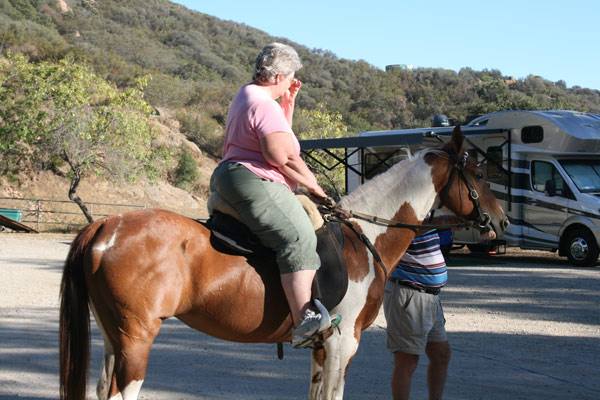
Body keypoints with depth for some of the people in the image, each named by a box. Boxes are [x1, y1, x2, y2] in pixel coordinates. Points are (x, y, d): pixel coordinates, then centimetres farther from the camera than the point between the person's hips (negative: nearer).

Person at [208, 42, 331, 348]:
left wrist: (289, 100, 22)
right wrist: (314, 186, -8)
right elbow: (282, 156, -19)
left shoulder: (247, 95, 22)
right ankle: (303, 320, -41)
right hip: (252, 184, -12)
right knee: (299, 239, -27)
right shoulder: (265, 106, -12)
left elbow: (278, 134, 33)